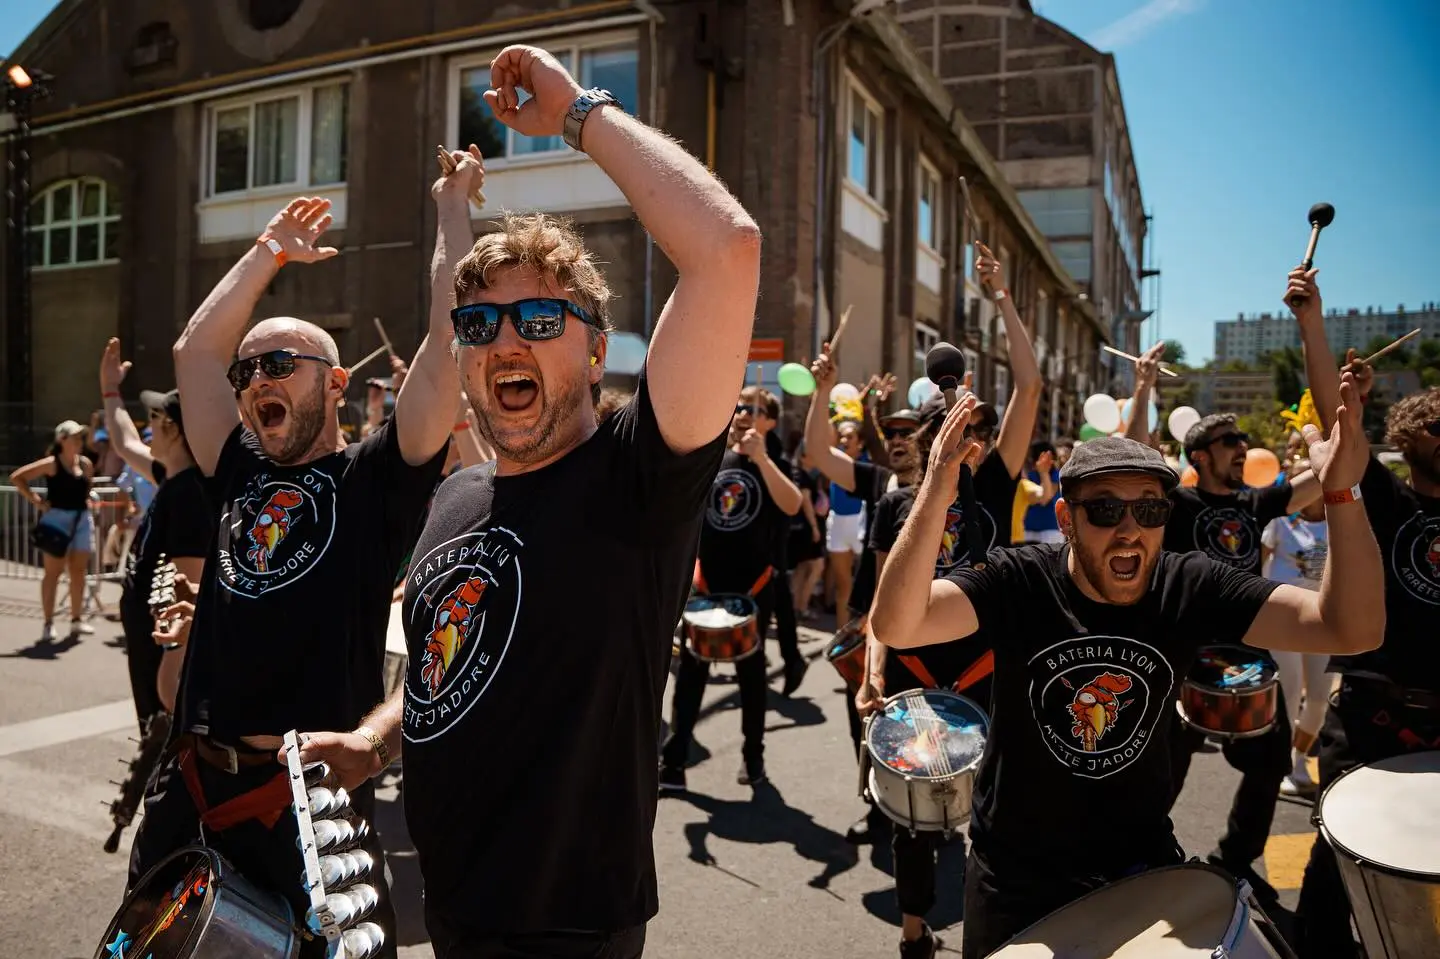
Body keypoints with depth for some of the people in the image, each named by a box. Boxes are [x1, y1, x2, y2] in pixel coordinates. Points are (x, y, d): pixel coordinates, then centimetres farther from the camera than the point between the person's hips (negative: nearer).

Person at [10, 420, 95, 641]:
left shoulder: (86, 464, 7)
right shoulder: (52, 463, -9)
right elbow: (17, 477, -10)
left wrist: (86, 500, 7)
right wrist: (36, 500, -11)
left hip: (82, 520, 5)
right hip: (57, 519, -5)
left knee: (78, 572, 9)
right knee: (53, 572, 0)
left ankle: (76, 619, 18)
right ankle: (49, 623, 5)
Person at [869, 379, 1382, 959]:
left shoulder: (1190, 588, -12)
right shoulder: (1017, 581, -20)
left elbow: (1352, 629, -20)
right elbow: (895, 626, -35)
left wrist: (1341, 492, -35)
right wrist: (936, 491, -50)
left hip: (1141, 862, 2)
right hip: (1017, 871, -2)